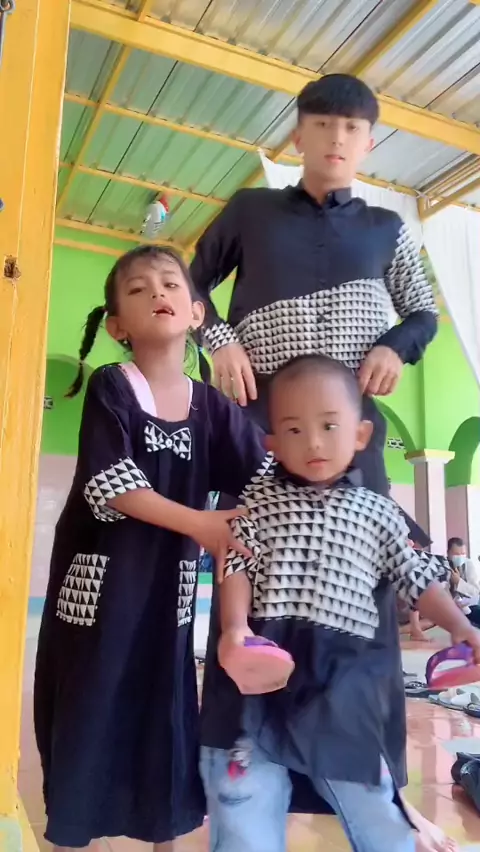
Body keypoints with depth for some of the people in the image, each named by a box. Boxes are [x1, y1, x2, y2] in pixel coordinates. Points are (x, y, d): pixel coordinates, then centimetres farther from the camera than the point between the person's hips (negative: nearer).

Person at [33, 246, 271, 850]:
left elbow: (269, 478, -3)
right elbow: (108, 484, -19)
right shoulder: (110, 388, -9)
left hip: (168, 587, 3)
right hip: (99, 582, -3)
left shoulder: (212, 406, 1)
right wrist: (196, 523, -23)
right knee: (87, 714, 9)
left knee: (166, 714, 16)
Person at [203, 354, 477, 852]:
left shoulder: (378, 512, 8)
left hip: (344, 672, 1)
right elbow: (237, 568, -2)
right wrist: (234, 627, -18)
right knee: (244, 802, 7)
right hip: (264, 663, -1)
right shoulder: (259, 500, 4)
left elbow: (416, 580, 12)